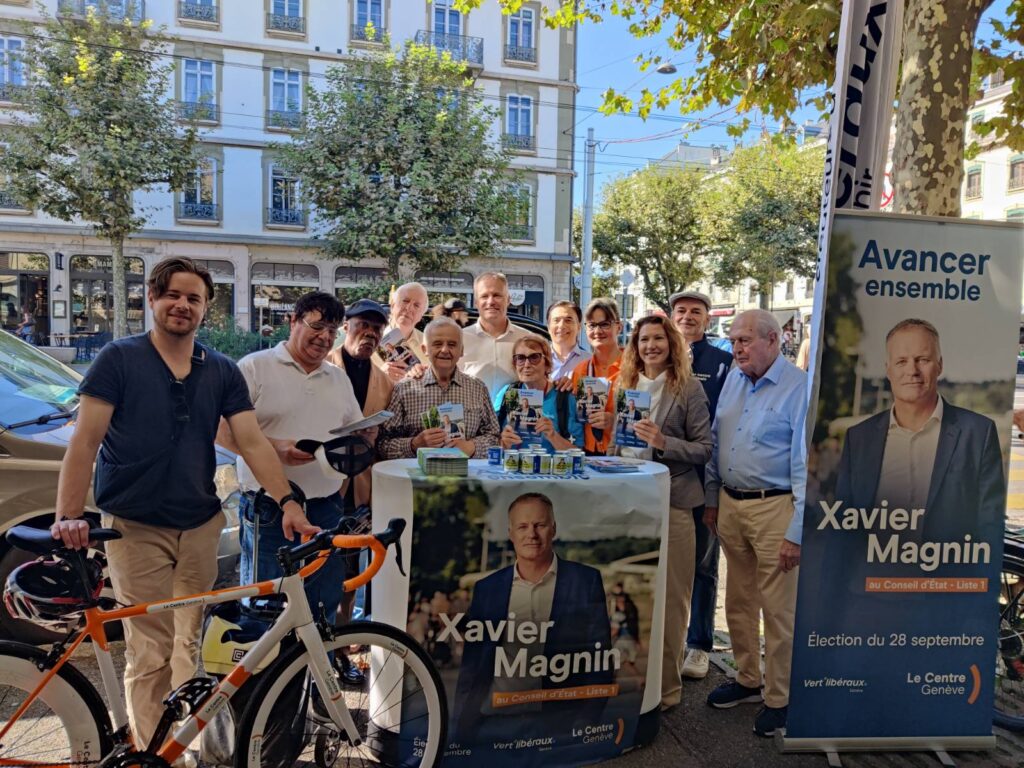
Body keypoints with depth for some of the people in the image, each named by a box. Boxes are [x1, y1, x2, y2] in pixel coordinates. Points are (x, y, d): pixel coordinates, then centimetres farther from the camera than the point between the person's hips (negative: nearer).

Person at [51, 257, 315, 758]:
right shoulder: (119, 359, -5)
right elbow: (85, 440, -10)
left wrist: (287, 502, -15)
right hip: (135, 527, -3)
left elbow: (252, 442, -3)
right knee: (150, 654, -3)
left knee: (190, 644, 14)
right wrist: (68, 514, -21)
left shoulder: (223, 372, 4)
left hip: (201, 525, 4)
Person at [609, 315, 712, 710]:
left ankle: (666, 686, 18)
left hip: (671, 502, -4)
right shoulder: (625, 385, 12)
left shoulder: (689, 388, -2)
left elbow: (704, 449, -5)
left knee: (669, 596, 3)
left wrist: (663, 441, -18)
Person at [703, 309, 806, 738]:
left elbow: (806, 466, -15)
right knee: (738, 602, 18)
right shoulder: (733, 380, 8)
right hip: (729, 504, 7)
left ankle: (778, 699, 22)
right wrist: (711, 501, 14)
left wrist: (796, 533, -16)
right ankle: (747, 680, 35)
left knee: (778, 610, 5)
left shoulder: (799, 388, -14)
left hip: (773, 508, -7)